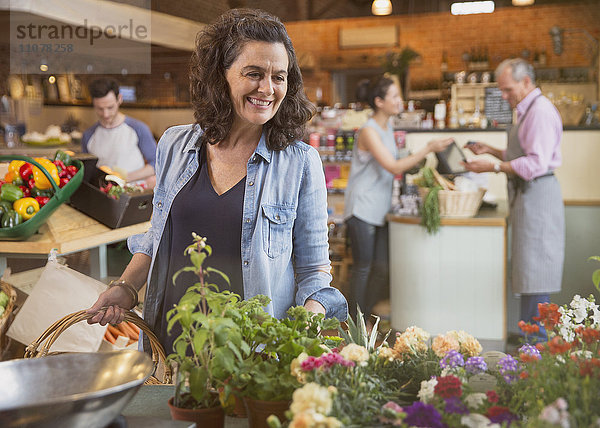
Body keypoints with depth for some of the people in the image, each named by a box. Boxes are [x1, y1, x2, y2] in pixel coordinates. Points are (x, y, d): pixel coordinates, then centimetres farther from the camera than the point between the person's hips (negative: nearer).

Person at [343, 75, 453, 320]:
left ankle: (365, 316, 21)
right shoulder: (369, 131, -16)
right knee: (363, 268, 0)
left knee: (382, 270, 7)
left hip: (380, 208, 8)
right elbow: (393, 167, -23)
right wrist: (428, 149, -22)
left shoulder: (388, 129, 12)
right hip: (362, 209, -8)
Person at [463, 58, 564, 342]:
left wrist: (494, 167, -22)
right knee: (528, 268, 13)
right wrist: (490, 150, 12)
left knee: (534, 269, -7)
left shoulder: (540, 111, -15)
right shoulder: (527, 111, 18)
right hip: (526, 194, 11)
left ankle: (536, 340, -1)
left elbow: (536, 163, -23)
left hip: (537, 195, -11)